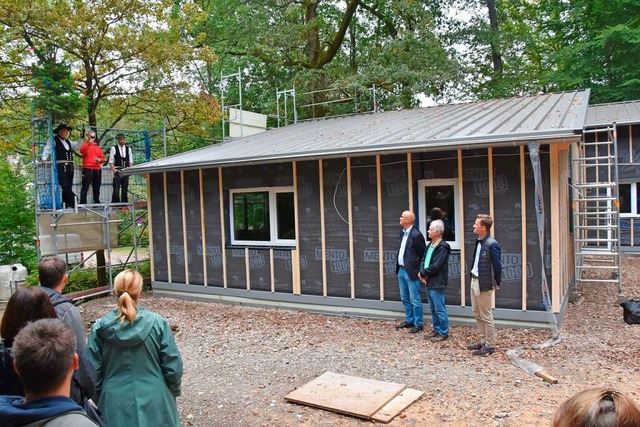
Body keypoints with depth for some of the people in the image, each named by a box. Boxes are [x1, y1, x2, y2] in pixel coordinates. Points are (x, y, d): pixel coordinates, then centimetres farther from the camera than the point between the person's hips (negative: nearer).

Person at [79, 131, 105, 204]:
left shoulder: (98, 147, 18)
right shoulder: (86, 145, 4)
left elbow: (103, 158, 16)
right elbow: (82, 151, -19)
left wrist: (99, 160, -7)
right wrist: (89, 143, -29)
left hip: (97, 170, 5)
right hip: (87, 170, -5)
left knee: (96, 188, 10)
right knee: (85, 188, -8)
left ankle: (97, 202, 17)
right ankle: (82, 203, -8)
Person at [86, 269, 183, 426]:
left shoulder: (100, 327, -11)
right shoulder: (156, 323, -14)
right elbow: (173, 366, -10)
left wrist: (100, 400, 13)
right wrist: (174, 392, 8)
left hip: (116, 405, 1)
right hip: (154, 402, -1)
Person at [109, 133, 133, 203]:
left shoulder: (128, 149, 12)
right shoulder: (114, 148, 3)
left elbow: (131, 161, 13)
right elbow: (111, 161, 1)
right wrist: (114, 169, -12)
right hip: (117, 171, -3)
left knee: (125, 189, 6)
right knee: (116, 189, -9)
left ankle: (124, 203, 12)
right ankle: (115, 203, -6)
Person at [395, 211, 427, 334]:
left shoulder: (416, 234, -18)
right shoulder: (403, 233, 9)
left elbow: (423, 253, -14)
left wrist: (418, 270, -7)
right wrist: (399, 267, 13)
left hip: (411, 272, -9)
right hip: (401, 270, 9)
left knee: (414, 299, 1)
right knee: (405, 298, 18)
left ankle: (418, 324, 12)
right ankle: (409, 320, 31)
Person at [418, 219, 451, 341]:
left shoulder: (442, 247, -17)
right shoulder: (430, 245, 12)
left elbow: (435, 266, -21)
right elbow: (423, 259, 12)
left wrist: (423, 273, -9)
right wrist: (422, 273, -5)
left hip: (437, 283, -9)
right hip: (429, 282, 9)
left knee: (440, 309, -1)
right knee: (433, 309, 18)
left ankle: (443, 333, 10)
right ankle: (436, 330, 29)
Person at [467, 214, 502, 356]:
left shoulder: (491, 244, -20)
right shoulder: (479, 241, 7)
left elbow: (497, 266, -18)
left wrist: (496, 284, -7)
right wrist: (473, 278, 11)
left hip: (484, 284, -9)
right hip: (474, 281, 9)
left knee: (486, 316, 2)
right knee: (477, 314, 18)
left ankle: (490, 345, 15)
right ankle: (483, 341, 31)